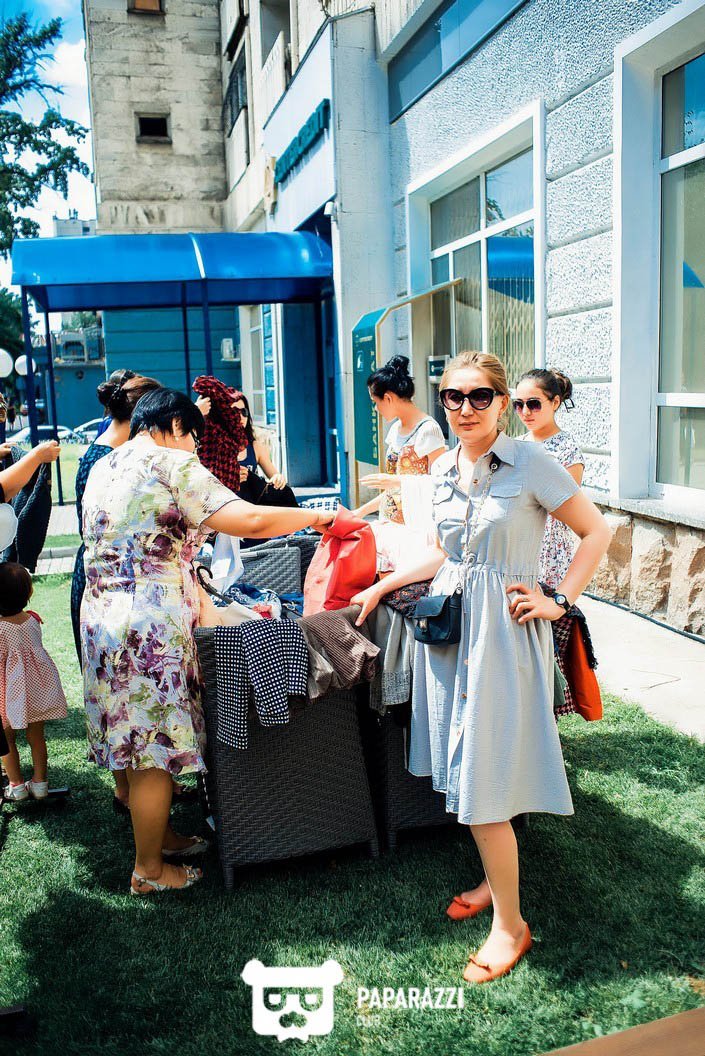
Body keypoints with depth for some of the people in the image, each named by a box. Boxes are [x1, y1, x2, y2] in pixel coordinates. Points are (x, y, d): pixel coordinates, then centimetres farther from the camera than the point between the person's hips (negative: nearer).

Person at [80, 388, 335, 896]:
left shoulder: (102, 469, 14)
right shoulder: (174, 466, -12)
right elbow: (252, 520, -20)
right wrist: (316, 515, -6)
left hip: (103, 620, 9)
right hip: (152, 629, -9)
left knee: (136, 746, 20)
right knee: (155, 752, 4)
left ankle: (159, 834, 37)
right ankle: (150, 869, 18)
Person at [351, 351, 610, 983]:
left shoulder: (530, 463, -11)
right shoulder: (444, 470, 8)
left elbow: (596, 531, -6)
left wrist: (560, 602, -10)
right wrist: (389, 582, 18)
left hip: (504, 629, -6)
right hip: (450, 622, 6)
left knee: (484, 781, -3)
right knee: (464, 771, 13)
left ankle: (510, 924, 15)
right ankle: (498, 881, 34)